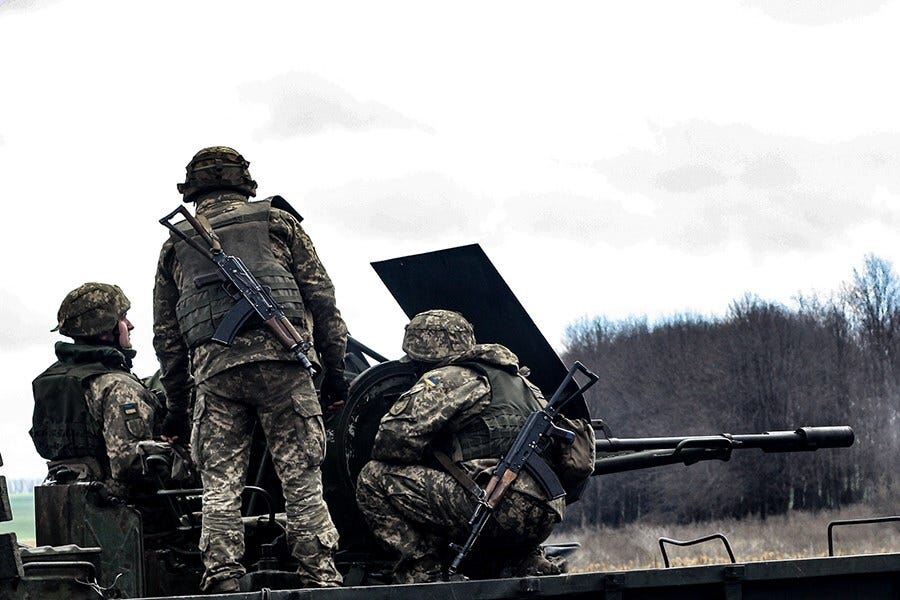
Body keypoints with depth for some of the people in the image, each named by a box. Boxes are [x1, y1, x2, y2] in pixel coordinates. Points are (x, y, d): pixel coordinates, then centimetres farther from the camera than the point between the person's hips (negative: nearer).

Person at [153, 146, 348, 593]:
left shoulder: (176, 245, 23)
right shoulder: (277, 222, 17)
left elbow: (165, 334, 21)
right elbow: (321, 296, 10)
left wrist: (176, 403, 25)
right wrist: (334, 366, 11)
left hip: (211, 367, 2)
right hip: (279, 356, -2)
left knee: (220, 485, 4)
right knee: (301, 477, -1)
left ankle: (222, 581, -2)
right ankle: (320, 578, -6)